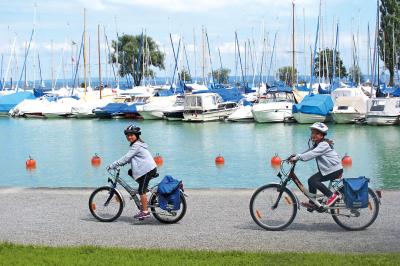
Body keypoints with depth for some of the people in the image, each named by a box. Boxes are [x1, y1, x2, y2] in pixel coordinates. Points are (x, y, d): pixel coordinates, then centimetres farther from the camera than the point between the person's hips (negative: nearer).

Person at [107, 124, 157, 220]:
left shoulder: (136, 146, -14)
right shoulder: (138, 144, 18)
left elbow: (126, 157, -19)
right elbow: (129, 158, 21)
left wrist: (113, 165, -16)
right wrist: (118, 164, 11)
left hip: (148, 170, -10)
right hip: (147, 168, 10)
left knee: (141, 190, -7)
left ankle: (145, 211, -5)